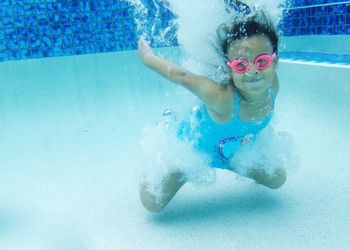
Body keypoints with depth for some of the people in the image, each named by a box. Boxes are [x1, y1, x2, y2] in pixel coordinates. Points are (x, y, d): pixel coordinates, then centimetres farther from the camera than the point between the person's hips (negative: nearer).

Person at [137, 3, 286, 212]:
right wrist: (147, 57, -19)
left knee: (277, 180, 19)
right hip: (192, 147, -5)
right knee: (153, 203, -13)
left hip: (234, 151, 6)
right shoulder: (222, 98, -44)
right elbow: (180, 75, -31)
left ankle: (227, 163, 42)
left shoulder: (272, 84, -27)